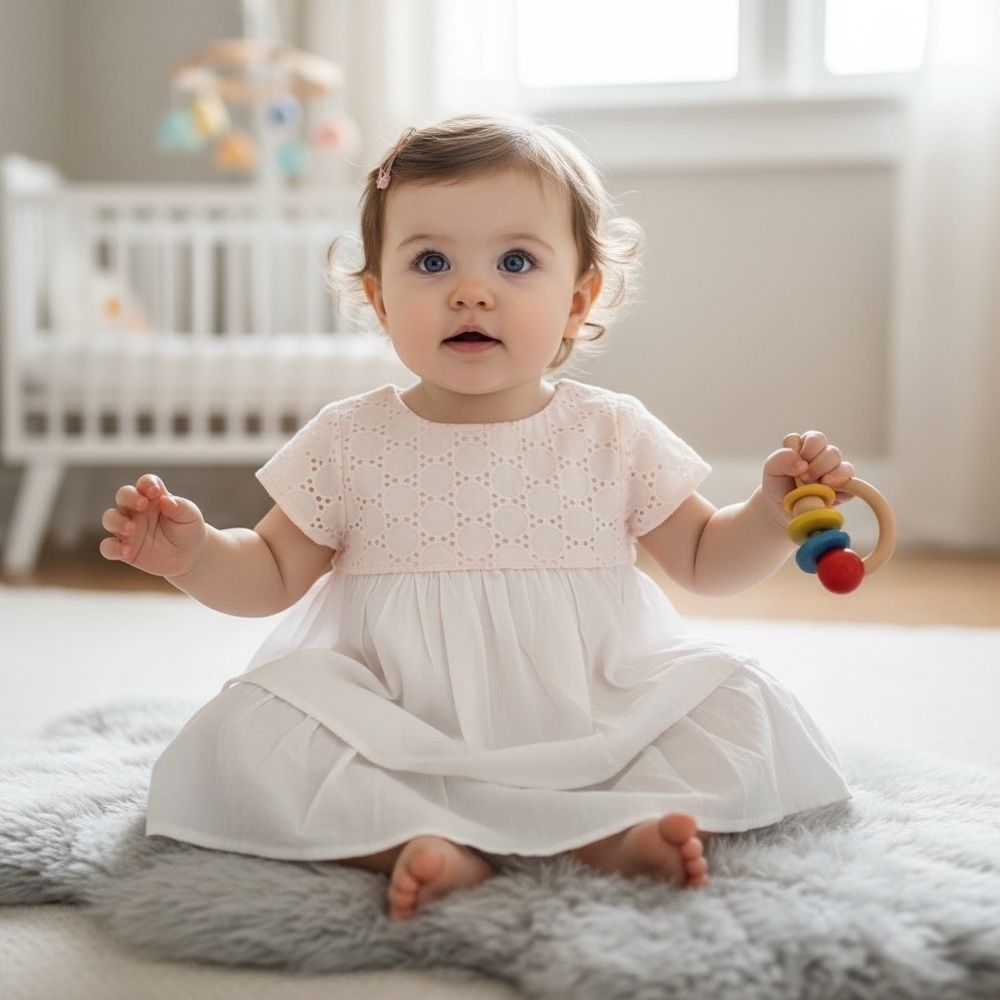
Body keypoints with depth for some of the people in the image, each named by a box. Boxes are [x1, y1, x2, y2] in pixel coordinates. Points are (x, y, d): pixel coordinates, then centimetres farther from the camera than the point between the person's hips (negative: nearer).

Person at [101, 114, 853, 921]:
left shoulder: (615, 436, 2)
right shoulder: (349, 442, 1)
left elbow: (704, 560, 12)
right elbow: (275, 575, 8)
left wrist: (775, 514, -7)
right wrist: (194, 555, -11)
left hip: (589, 730, 1)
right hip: (400, 744, 0)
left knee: (736, 706, -18)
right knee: (248, 728, -22)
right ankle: (418, 839, -30)